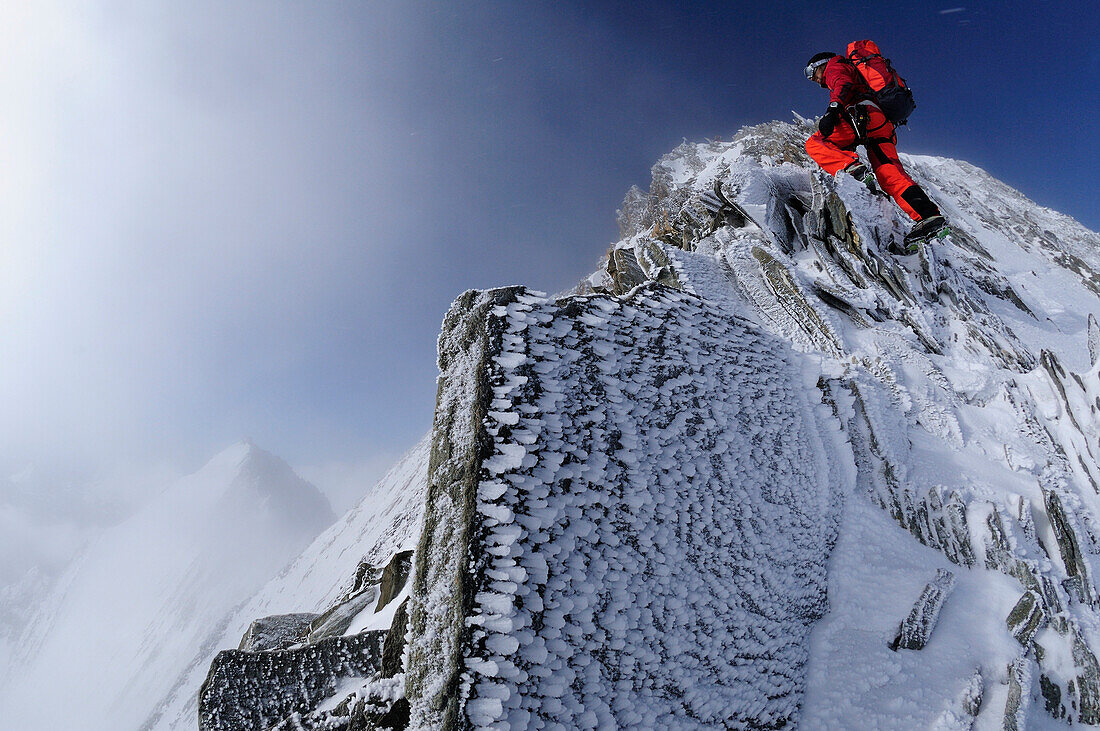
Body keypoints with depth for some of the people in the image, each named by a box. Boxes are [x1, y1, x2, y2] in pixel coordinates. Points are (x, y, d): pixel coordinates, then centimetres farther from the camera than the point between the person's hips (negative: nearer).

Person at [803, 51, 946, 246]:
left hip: (863, 115, -8)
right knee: (890, 175, -3)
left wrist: (832, 110, -21)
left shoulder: (835, 66, 18)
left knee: (814, 143, -9)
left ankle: (851, 168, -34)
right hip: (883, 126, 8)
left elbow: (844, 84, -5)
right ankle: (929, 215, -19)